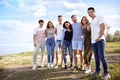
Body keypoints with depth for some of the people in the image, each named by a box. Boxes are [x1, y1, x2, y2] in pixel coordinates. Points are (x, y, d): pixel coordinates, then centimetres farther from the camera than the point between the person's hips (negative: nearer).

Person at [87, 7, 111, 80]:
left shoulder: (99, 18, -1)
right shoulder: (91, 22, 21)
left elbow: (103, 28, -12)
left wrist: (99, 37, -16)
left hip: (100, 40, -8)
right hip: (93, 41, 8)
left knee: (101, 57, -12)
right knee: (96, 57, 12)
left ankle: (106, 73, -6)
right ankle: (97, 70, 21)